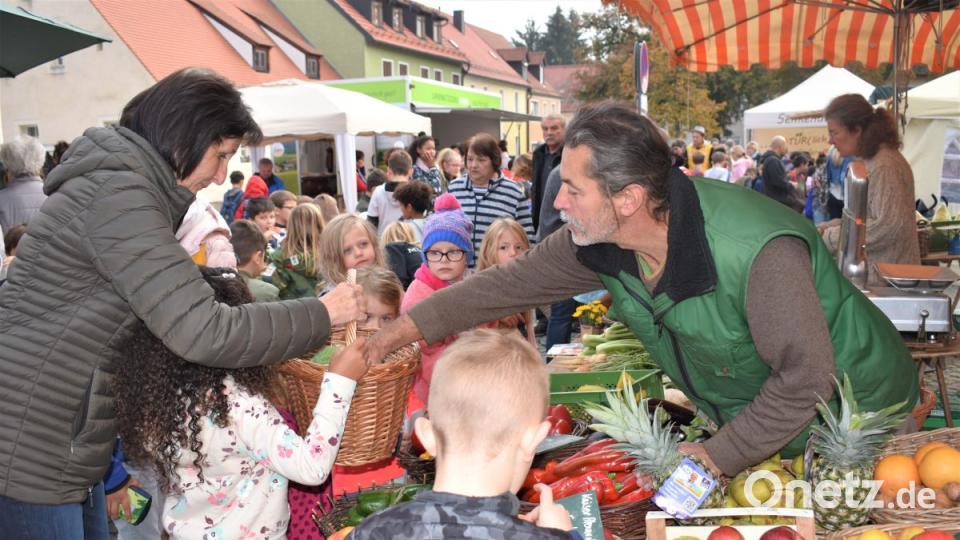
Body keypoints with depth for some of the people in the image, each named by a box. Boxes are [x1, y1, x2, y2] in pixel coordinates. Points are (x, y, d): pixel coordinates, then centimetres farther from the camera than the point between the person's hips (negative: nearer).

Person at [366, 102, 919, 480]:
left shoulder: (759, 251, -38)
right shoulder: (596, 240, -17)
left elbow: (804, 378, -32)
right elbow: (514, 282, -7)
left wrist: (718, 456, -27)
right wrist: (409, 325, -5)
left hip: (856, 415, -5)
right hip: (754, 423, 6)